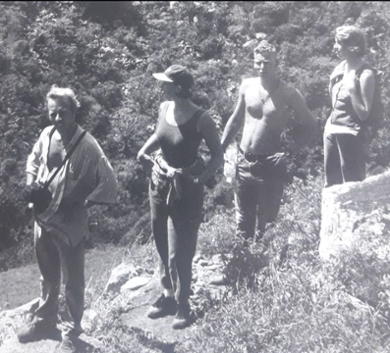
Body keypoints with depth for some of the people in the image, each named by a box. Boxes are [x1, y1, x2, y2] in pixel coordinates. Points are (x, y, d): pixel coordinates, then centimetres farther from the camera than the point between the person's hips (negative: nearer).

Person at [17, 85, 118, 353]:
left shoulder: (87, 146, -21)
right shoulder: (47, 135, -3)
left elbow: (109, 183, -19)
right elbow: (34, 159, 17)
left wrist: (81, 206, -19)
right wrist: (31, 183, -1)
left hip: (69, 225, -6)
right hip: (43, 219, 6)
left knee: (72, 282, 11)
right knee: (48, 276, 24)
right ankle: (45, 321, 43)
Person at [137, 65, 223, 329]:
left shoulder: (201, 119, -19)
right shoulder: (164, 108, -1)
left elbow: (218, 155, -11)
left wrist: (201, 179, -21)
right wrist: (145, 151, 5)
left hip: (186, 189, -6)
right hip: (160, 184, 6)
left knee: (179, 252, -2)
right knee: (163, 246, 15)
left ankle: (183, 306, 16)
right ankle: (169, 295, 33)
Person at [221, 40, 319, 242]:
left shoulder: (289, 94, -8)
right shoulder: (247, 86, 4)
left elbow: (311, 128, 0)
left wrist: (289, 150, -11)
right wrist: (220, 149, 11)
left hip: (270, 164, -4)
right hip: (243, 162, 4)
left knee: (265, 225, 4)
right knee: (243, 223, 13)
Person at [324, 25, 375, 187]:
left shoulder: (365, 74, -16)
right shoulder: (342, 66, 5)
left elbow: (363, 113, -17)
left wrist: (352, 88, -22)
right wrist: (333, 80, 1)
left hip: (349, 134, -8)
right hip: (331, 129, 8)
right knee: (331, 182, 17)